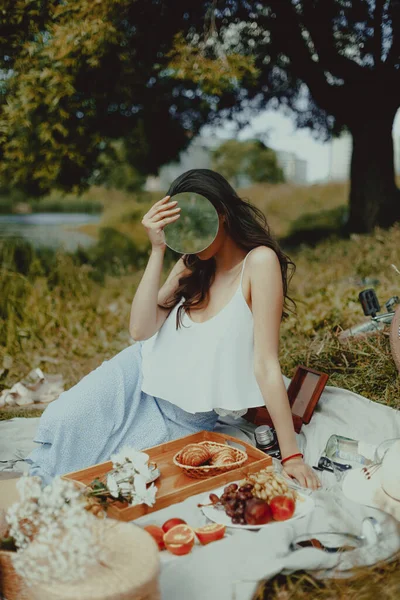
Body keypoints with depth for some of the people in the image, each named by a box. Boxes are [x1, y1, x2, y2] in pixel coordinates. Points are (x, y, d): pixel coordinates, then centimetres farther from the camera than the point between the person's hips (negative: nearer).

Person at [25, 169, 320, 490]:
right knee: (65, 421, -15)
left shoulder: (259, 260, -19)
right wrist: (158, 249, -18)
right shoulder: (192, 264, 0)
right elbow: (141, 329, -12)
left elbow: (266, 364, -23)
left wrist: (292, 455, -24)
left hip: (187, 416, -4)